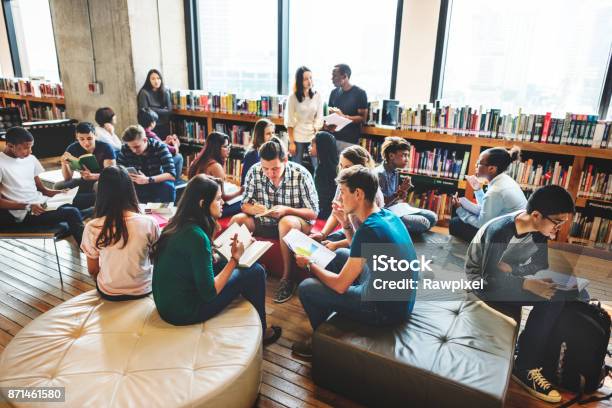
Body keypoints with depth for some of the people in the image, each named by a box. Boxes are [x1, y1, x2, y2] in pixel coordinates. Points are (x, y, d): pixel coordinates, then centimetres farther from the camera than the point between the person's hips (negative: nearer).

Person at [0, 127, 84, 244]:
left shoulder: (30, 158, 10)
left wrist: (59, 193, -4)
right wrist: (28, 207, -20)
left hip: (42, 205, 7)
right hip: (24, 214, -7)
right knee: (72, 213, -25)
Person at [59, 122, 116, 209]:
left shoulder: (105, 148, -19)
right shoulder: (72, 149, -9)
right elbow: (68, 178, -10)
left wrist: (92, 176, -45)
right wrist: (64, 164, -31)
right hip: (85, 183, 4)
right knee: (58, 187, -15)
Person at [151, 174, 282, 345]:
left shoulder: (179, 224, 0)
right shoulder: (196, 236, -26)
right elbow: (209, 293, -23)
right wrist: (235, 258, -16)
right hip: (183, 312, -8)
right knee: (255, 272, -3)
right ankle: (260, 332, 19)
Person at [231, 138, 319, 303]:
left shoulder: (301, 175, -18)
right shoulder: (254, 172, -10)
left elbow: (313, 213, -13)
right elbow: (245, 204, -1)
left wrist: (287, 210, -30)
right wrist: (252, 209, -26)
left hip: (297, 222, -3)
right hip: (264, 222, 4)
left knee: (286, 223, -37)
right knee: (238, 220, -21)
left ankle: (287, 277, -20)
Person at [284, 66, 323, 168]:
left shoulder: (317, 95, 1)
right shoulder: (293, 97, -5)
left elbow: (319, 118, 2)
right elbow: (289, 122, -4)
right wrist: (291, 142, -8)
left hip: (313, 136, 2)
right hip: (297, 138, -1)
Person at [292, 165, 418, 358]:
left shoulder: (369, 230, -27)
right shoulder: (387, 215, 0)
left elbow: (340, 285, -20)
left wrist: (310, 264, -4)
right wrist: (345, 223, 5)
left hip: (387, 309, -9)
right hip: (402, 299, 9)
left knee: (306, 288, -2)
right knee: (340, 254, 22)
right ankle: (323, 310, 35)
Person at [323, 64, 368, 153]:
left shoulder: (359, 93, -5)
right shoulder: (334, 92, 11)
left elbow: (363, 118, -8)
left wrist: (343, 116, -19)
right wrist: (327, 124, -5)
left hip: (350, 141, -4)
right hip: (333, 138, 5)